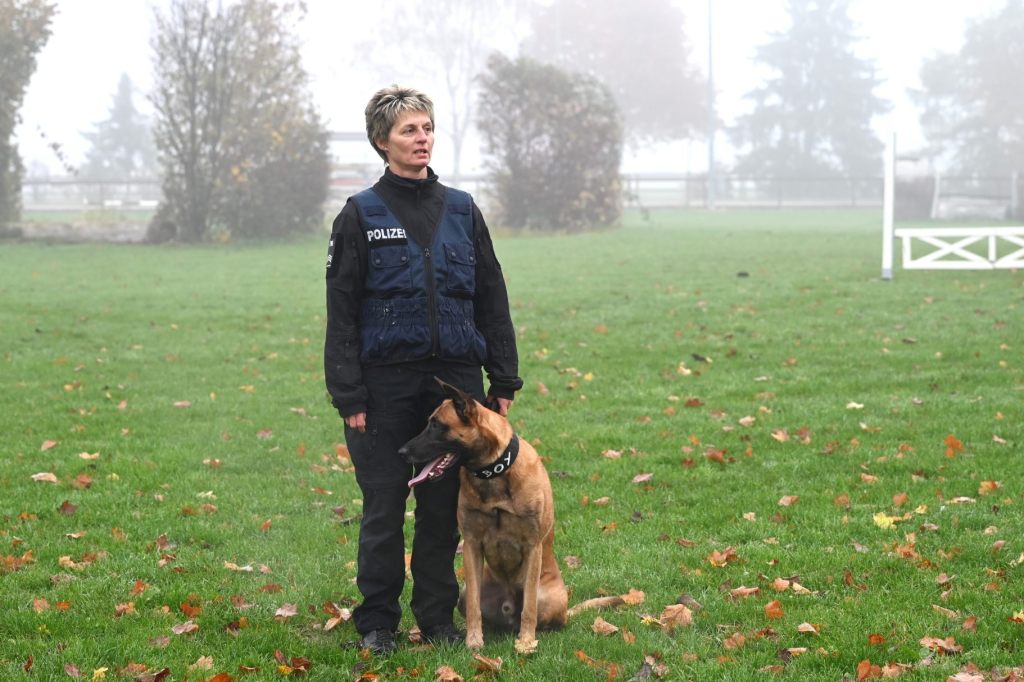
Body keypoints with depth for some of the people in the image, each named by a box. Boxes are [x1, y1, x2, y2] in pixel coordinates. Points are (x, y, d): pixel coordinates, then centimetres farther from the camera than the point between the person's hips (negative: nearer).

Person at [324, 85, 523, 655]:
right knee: (384, 510, 2)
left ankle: (439, 618, 18)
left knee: (445, 508, 7)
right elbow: (342, 312, -2)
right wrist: (349, 395, -8)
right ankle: (377, 622, 14)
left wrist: (504, 382, 6)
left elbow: (492, 301, 11)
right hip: (387, 382, -2)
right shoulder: (361, 215, 0)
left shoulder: (462, 211, 9)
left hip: (455, 379, 3)